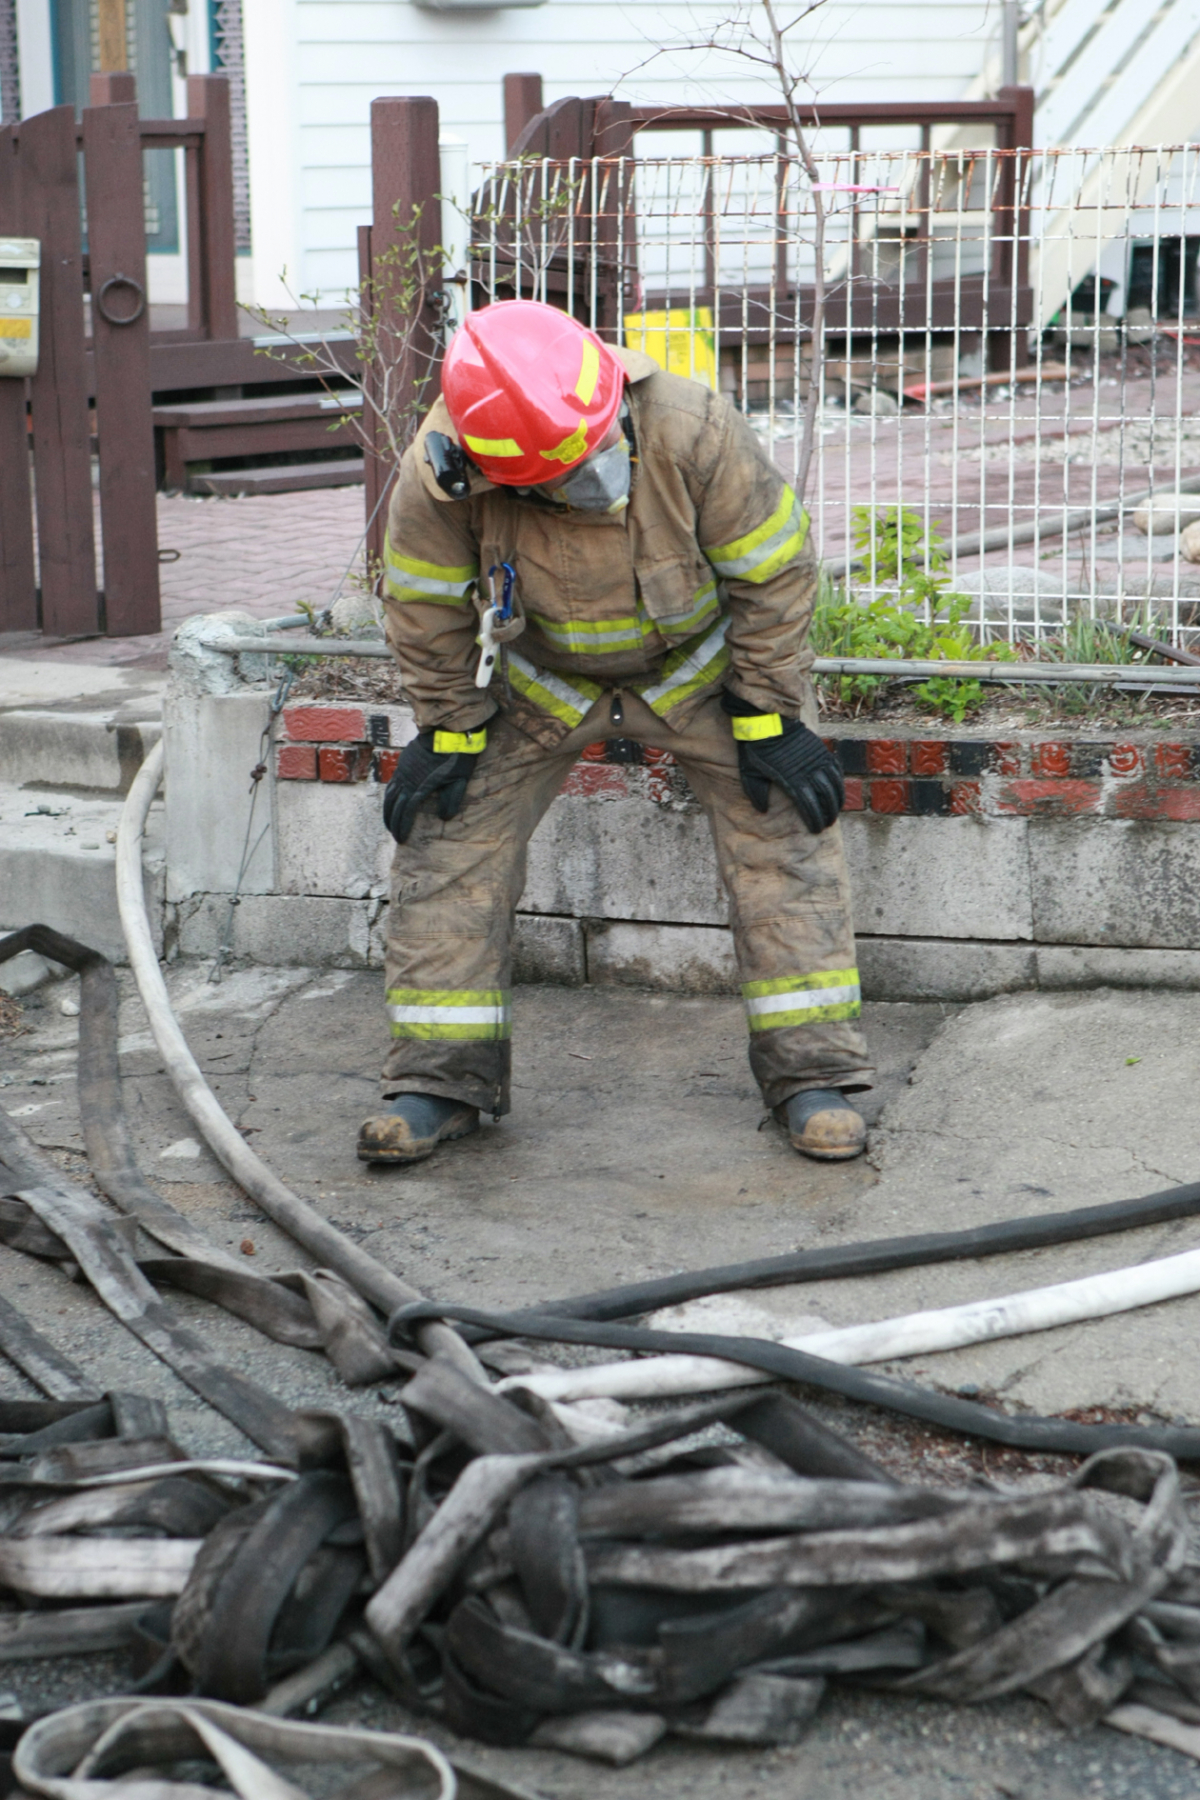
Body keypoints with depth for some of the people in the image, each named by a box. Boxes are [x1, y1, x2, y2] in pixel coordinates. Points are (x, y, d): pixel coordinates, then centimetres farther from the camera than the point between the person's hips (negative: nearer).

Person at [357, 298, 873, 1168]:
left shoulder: (693, 429, -35)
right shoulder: (438, 473, -32)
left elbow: (774, 570, -21)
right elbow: (427, 607, -13)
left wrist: (769, 718, -16)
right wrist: (449, 731, -7)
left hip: (700, 658, -1)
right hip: (538, 676, 1)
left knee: (785, 828, -9)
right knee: (450, 835, -6)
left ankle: (815, 1071, 0)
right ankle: (440, 1078, 5)